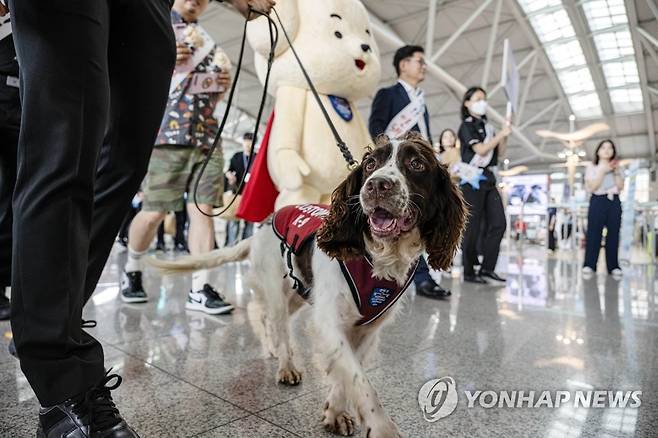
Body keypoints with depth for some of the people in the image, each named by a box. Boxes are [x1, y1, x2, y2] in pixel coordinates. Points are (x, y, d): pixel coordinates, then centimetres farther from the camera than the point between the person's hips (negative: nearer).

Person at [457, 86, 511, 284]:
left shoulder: (487, 126, 18)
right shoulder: (466, 126, -2)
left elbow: (500, 152, 18)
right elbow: (480, 149, -13)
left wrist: (504, 135, 3)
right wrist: (501, 134, -6)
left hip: (488, 178, 7)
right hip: (473, 179, -7)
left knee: (498, 223, 1)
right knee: (472, 227, -6)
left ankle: (487, 268, 6)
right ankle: (469, 272, 2)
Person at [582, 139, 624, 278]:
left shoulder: (617, 168, 16)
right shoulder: (592, 167, 5)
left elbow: (621, 187, 4)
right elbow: (591, 187, -7)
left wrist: (616, 172, -6)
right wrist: (603, 171, -10)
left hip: (614, 202, 4)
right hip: (598, 201, -3)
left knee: (613, 234, 1)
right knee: (593, 234, -9)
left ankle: (613, 266, 5)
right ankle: (589, 265, -8)